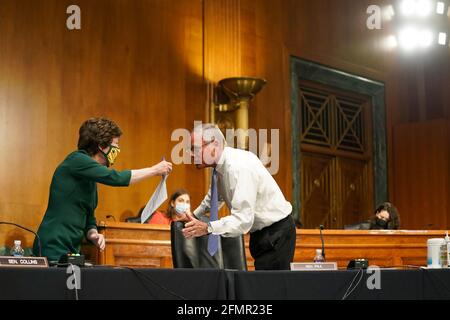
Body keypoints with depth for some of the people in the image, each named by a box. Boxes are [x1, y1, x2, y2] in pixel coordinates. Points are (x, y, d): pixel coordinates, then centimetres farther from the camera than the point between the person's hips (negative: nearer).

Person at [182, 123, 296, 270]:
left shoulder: (239, 167, -27)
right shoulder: (221, 166, 1)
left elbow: (243, 220, -33)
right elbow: (215, 195, 25)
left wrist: (208, 228, -36)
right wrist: (195, 216, 24)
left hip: (276, 233, -9)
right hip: (259, 231, 9)